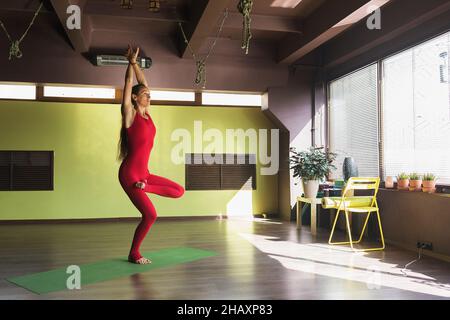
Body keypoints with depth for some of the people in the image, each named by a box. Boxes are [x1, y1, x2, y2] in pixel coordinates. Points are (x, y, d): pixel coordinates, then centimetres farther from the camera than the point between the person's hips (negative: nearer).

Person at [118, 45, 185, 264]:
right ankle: (133, 254, 10)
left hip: (143, 173, 8)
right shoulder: (130, 114, -6)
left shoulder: (146, 114, 11)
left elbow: (143, 83, 15)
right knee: (150, 215, -9)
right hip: (129, 173, -8)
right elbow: (129, 84, -8)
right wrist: (131, 62, 0)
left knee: (179, 191, 2)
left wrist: (135, 63, 16)